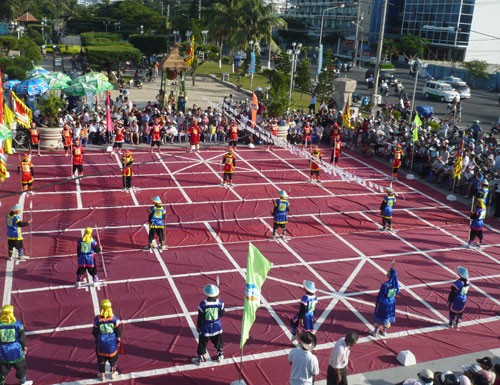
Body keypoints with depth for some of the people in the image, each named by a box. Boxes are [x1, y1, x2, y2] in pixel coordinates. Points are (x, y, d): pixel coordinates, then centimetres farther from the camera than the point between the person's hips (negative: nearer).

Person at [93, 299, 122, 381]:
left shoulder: (97, 319, -20)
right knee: (113, 358, 22)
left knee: (101, 358, 20)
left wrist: (96, 340, 12)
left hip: (101, 343, -1)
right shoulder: (114, 318, -18)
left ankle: (102, 374, 31)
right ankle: (113, 373, 36)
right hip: (112, 343, 1)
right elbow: (118, 331, -9)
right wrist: (118, 340, 8)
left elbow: (95, 332, -6)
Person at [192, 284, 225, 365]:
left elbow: (200, 317, -10)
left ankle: (200, 358, 20)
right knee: (218, 341, 22)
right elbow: (222, 314, -2)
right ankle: (220, 355, 36)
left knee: (202, 343, 12)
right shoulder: (219, 302, -14)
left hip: (205, 328, -2)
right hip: (217, 327, 2)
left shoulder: (203, 304, -19)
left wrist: (198, 326, 6)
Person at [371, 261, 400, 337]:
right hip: (391, 302, 5)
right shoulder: (396, 282, -15)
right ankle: (384, 331, 36)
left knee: (379, 317, 12)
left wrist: (378, 303, -4)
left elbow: (380, 295, -21)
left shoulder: (385, 284, -28)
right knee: (388, 316, 20)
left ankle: (375, 332, 25)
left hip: (384, 302, -4)